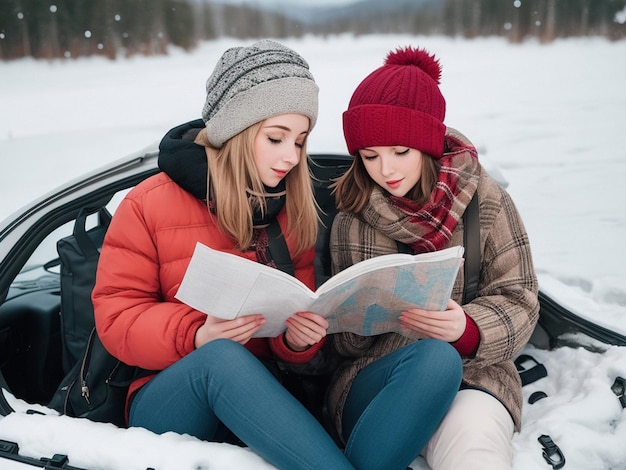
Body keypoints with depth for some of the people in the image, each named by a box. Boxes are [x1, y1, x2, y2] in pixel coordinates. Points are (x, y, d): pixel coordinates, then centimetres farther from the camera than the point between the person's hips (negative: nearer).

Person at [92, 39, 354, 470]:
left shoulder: (294, 211, 8)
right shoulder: (149, 204, -4)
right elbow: (116, 316, -5)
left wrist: (299, 337, -13)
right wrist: (194, 336, -24)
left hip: (255, 392, 3)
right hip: (166, 395, -2)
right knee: (221, 356, -38)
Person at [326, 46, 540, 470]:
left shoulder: (487, 201, 2)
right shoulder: (351, 219, 6)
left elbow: (518, 302, 0)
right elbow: (346, 340, 8)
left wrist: (468, 329, -22)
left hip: (474, 370, 0)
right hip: (375, 376, 1)